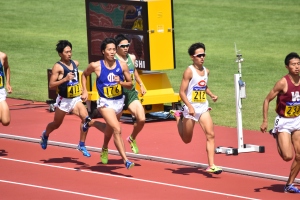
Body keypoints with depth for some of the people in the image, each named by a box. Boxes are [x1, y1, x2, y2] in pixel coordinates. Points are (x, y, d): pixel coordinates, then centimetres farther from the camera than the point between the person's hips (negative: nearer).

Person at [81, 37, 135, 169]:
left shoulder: (122, 66, -6)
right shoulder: (96, 66, -12)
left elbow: (130, 84, 2)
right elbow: (84, 75, 9)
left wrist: (121, 82, -18)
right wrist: (84, 91, 2)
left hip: (119, 101, 4)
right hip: (105, 103, -4)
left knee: (110, 128, 26)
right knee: (117, 129, -21)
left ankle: (105, 148, 56)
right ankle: (125, 160, -24)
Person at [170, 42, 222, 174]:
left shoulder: (206, 71, 6)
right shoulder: (189, 71, -14)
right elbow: (182, 92, -16)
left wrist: (211, 95, 8)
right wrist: (189, 106, -27)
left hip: (203, 108, 5)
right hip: (191, 108, -5)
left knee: (210, 135, -11)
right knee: (186, 139, 11)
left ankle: (211, 166, -11)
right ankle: (178, 117, 40)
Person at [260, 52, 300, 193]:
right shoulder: (283, 83, -19)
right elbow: (267, 100, -12)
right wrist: (265, 121, -17)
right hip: (283, 122, -5)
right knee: (287, 156, -13)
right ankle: (277, 138, 19)